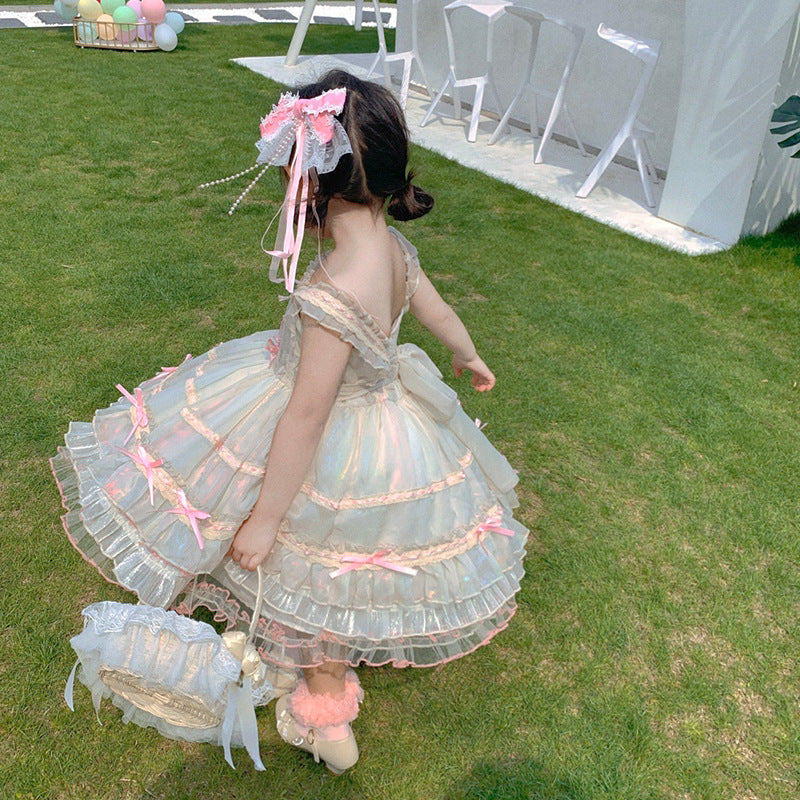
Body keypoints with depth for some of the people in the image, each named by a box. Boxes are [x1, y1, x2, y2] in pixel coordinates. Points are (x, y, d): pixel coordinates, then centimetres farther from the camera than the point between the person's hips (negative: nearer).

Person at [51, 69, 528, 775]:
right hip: (387, 417, 8)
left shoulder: (333, 295, -37)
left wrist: (265, 519, -17)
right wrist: (470, 357, 31)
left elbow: (305, 419, -30)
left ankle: (325, 715, 44)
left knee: (315, 586, 18)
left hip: (333, 455, -8)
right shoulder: (395, 248, -11)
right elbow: (440, 312, 8)